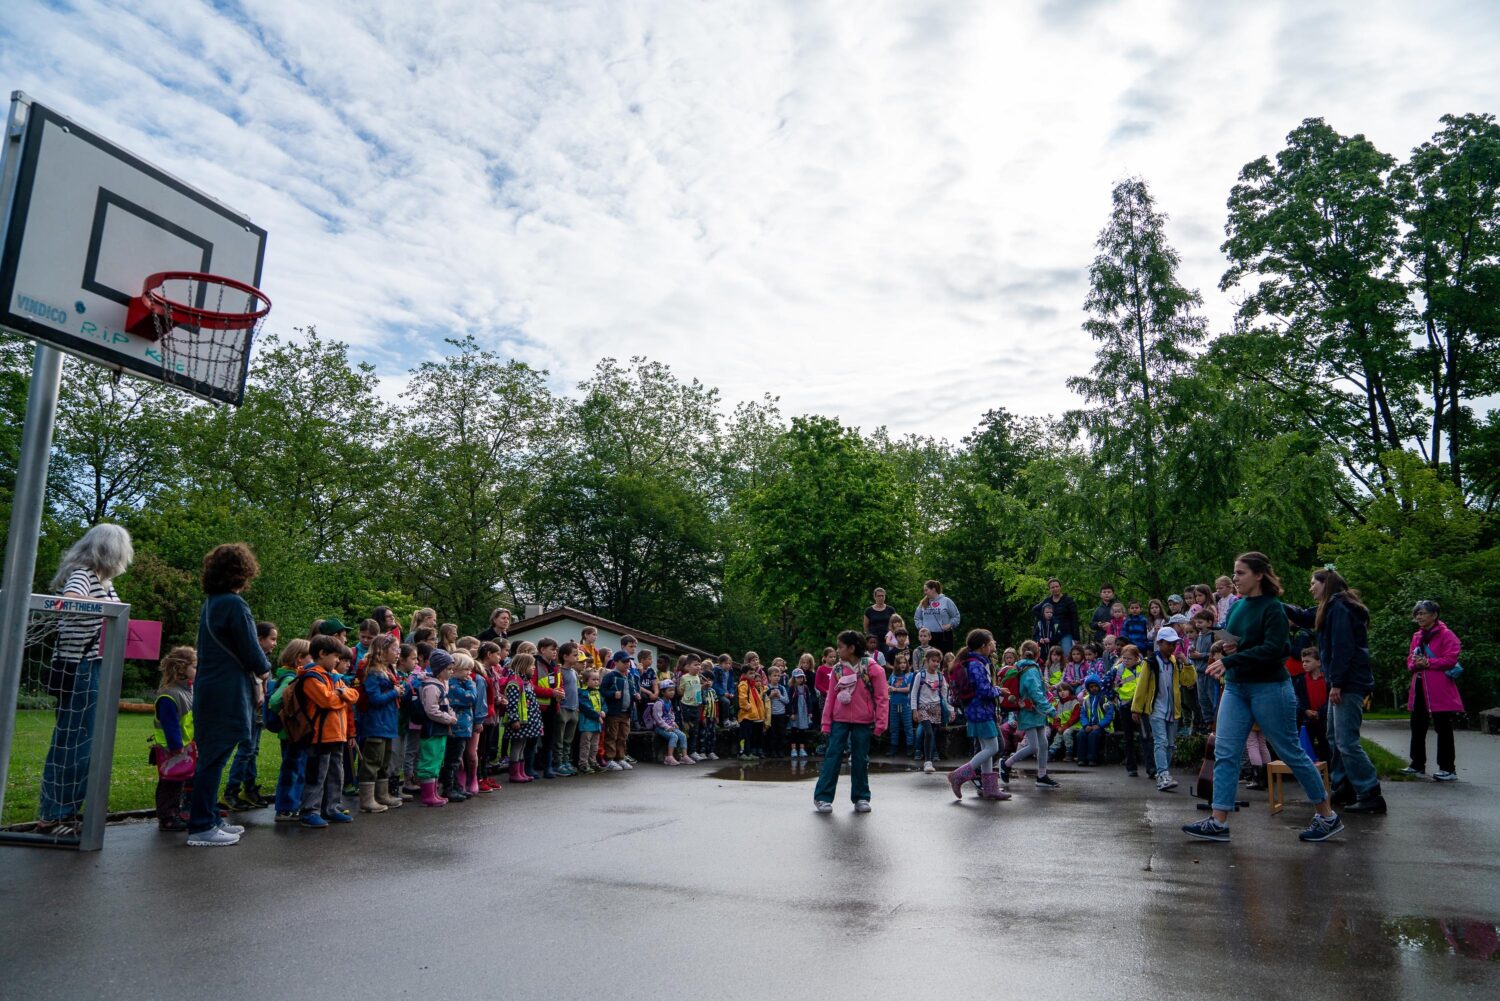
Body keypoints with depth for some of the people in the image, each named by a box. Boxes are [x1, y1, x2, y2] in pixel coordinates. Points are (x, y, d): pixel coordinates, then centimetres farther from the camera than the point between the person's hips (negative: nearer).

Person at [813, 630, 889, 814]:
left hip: (863, 722, -2)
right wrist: (826, 723, 5)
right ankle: (823, 797, 3)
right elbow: (831, 697, 6)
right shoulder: (837, 669, 3)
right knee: (832, 756, -1)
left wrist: (880, 724, -10)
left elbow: (882, 698, -7)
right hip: (839, 721, 2)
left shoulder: (872, 669, -8)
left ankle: (861, 798, 19)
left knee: (860, 759, 7)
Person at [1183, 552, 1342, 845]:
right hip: (1236, 688, 7)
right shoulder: (1236, 607, 10)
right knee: (1225, 753, -1)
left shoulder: (1273, 608, -11)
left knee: (1291, 751, 5)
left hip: (1269, 688, -7)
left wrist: (1230, 660, -25)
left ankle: (1327, 816, 23)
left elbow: (1273, 649, -21)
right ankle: (1218, 822, 0)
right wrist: (1222, 655, -2)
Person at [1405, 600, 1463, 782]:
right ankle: (1417, 764, 21)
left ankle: (1448, 769, 2)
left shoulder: (1446, 634, -6)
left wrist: (1428, 663, -16)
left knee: (1443, 727, -4)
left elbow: (1451, 659, -16)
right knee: (1417, 726, 12)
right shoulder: (1417, 636, 17)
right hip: (1420, 687, 8)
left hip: (1439, 689, -8)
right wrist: (1414, 664, -4)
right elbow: (1410, 661, 17)